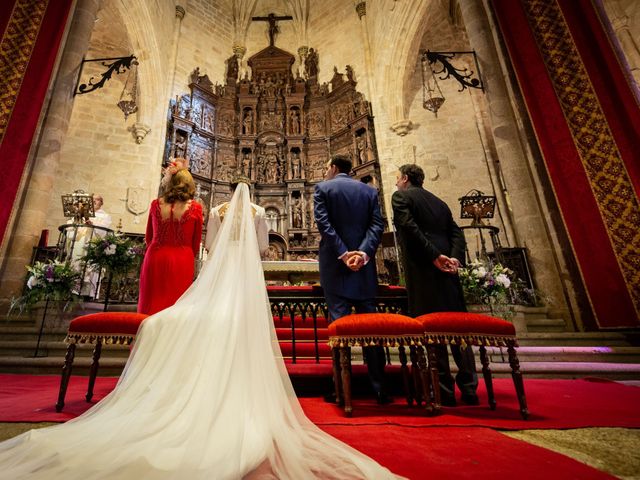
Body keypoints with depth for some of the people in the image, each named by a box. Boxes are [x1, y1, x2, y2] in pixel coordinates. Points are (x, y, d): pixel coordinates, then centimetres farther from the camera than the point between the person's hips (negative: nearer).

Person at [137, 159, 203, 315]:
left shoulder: (156, 204, 2)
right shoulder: (195, 207, -5)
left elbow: (148, 238, 14)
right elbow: (196, 244, 4)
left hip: (156, 259, 2)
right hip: (182, 261, -2)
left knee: (151, 305, 12)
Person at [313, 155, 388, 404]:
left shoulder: (323, 188, 5)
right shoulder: (370, 191, 13)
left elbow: (323, 223, -9)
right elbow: (377, 225, 0)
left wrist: (342, 253, -12)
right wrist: (363, 252, -9)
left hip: (334, 263, -3)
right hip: (365, 265, 3)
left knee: (339, 321, 1)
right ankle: (379, 388, 12)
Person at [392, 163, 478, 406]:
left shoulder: (400, 196, 4)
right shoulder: (439, 202, 23)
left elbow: (410, 228, -12)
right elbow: (456, 233, 12)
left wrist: (434, 256, -10)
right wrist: (455, 257, -2)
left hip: (422, 269, -6)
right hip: (447, 268, 7)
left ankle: (445, 391, 4)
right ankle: (469, 388, 16)